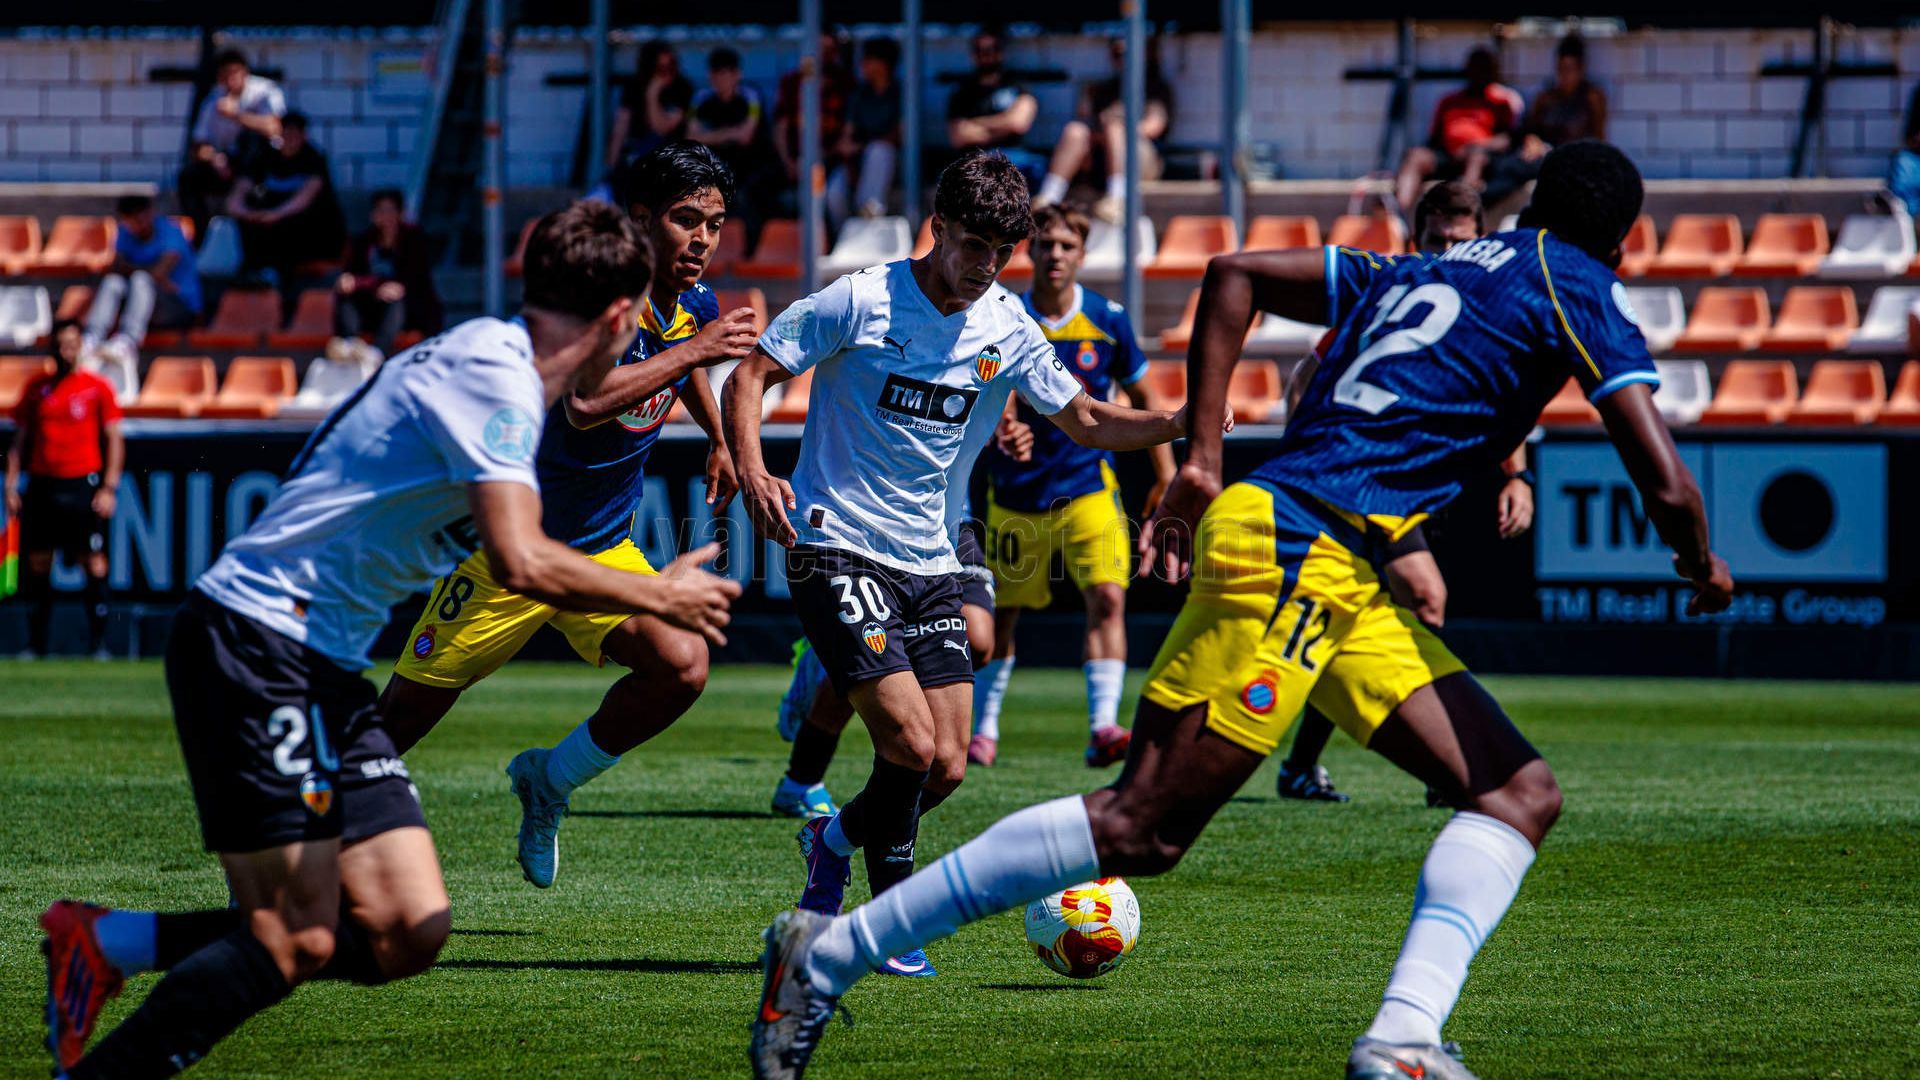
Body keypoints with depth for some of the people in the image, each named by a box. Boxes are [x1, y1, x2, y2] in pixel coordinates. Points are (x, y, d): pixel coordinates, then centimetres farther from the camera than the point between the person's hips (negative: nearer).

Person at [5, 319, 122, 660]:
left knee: (94, 565, -6)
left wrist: (108, 488, -6)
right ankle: (36, 642, 10)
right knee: (36, 565, 3)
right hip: (41, 485, 3)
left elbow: (113, 440, 2)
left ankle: (98, 642, -2)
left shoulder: (97, 388, 2)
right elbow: (20, 438, 14)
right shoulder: (36, 387, 11)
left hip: (82, 486, -3)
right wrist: (11, 485, 6)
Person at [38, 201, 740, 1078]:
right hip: (253, 639, -10)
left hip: (326, 667, 10)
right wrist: (659, 597, -11)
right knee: (296, 945, -13)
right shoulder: (493, 373, -16)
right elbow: (523, 562, -25)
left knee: (406, 933, 0)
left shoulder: (485, 359, 14)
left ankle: (105, 943, 9)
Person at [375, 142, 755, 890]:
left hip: (603, 548, 6)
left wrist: (718, 442, 28)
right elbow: (584, 402, -44)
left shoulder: (697, 308, 0)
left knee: (681, 666, -18)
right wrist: (692, 351, -41)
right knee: (407, 712, 1)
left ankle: (551, 779, 6)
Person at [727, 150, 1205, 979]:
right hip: (837, 547, -6)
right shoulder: (861, 302, -10)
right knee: (912, 745, -16)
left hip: (931, 562, 6)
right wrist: (752, 474, -24)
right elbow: (750, 377, -7)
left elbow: (1086, 420, 11)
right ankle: (893, 907, 6)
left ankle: (836, 840, 30)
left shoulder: (1007, 327, 4)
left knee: (946, 768, 1)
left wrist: (1185, 422, -6)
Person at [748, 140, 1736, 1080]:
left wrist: (1202, 456, 18)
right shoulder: (1581, 293, 1)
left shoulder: (1411, 273, 23)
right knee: (1142, 825, -11)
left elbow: (1233, 275, 22)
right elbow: (1666, 485, -6)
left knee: (1522, 793, 4)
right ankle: (830, 952, -10)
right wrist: (1701, 567, 16)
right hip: (1299, 550, -9)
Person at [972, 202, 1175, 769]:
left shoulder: (1108, 320, -4)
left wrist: (1166, 475, 9)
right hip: (1017, 494, 0)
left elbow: (1141, 396, 10)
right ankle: (983, 729, 27)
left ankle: (1103, 727, -23)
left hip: (1088, 489, 0)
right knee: (1001, 613, 9)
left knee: (1108, 596, -19)